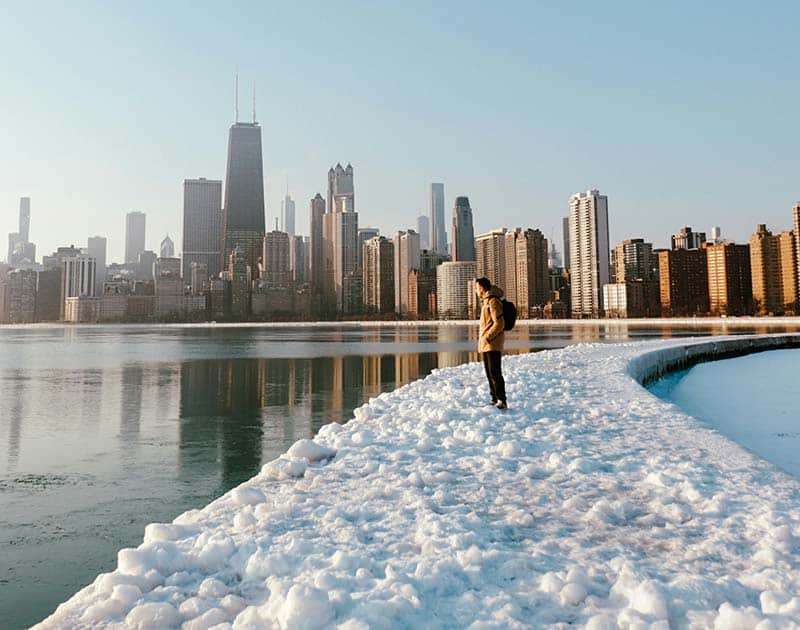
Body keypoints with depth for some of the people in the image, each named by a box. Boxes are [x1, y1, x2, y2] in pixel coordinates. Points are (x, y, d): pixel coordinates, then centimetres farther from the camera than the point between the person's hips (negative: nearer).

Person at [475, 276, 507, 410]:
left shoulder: (493, 301, -13)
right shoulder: (486, 301, 18)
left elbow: (499, 324, -20)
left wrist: (487, 338, -17)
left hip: (493, 344, -10)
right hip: (486, 345, 10)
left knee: (495, 373, -13)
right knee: (490, 374, 13)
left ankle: (502, 401, -12)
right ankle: (495, 400, 20)